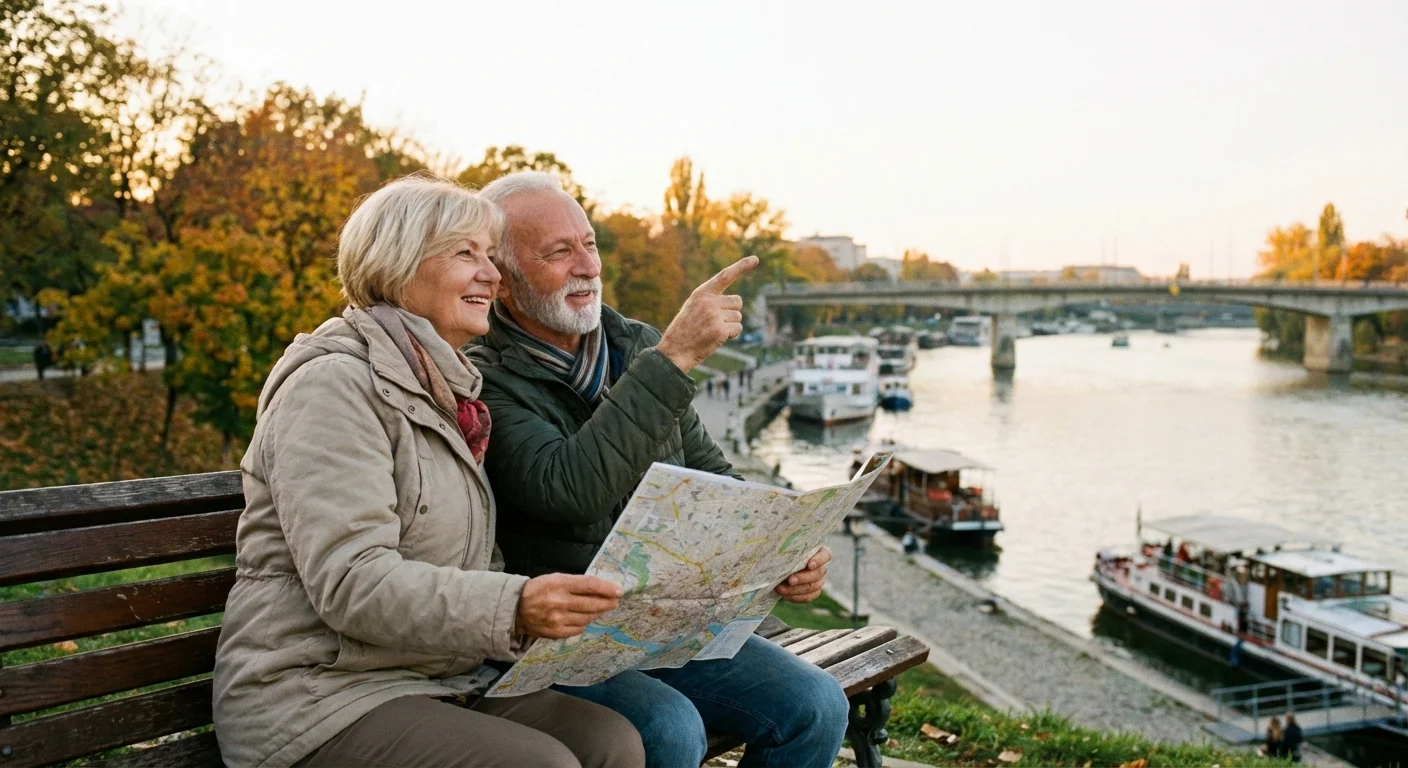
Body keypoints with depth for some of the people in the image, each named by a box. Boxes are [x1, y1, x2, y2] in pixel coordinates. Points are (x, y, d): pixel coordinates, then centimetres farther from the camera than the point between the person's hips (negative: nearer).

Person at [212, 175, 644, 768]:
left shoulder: (447, 392, 15)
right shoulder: (332, 385, -11)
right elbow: (350, 582, -23)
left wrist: (561, 609, -5)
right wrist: (514, 608, -34)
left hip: (439, 684, 7)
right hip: (316, 699, -7)